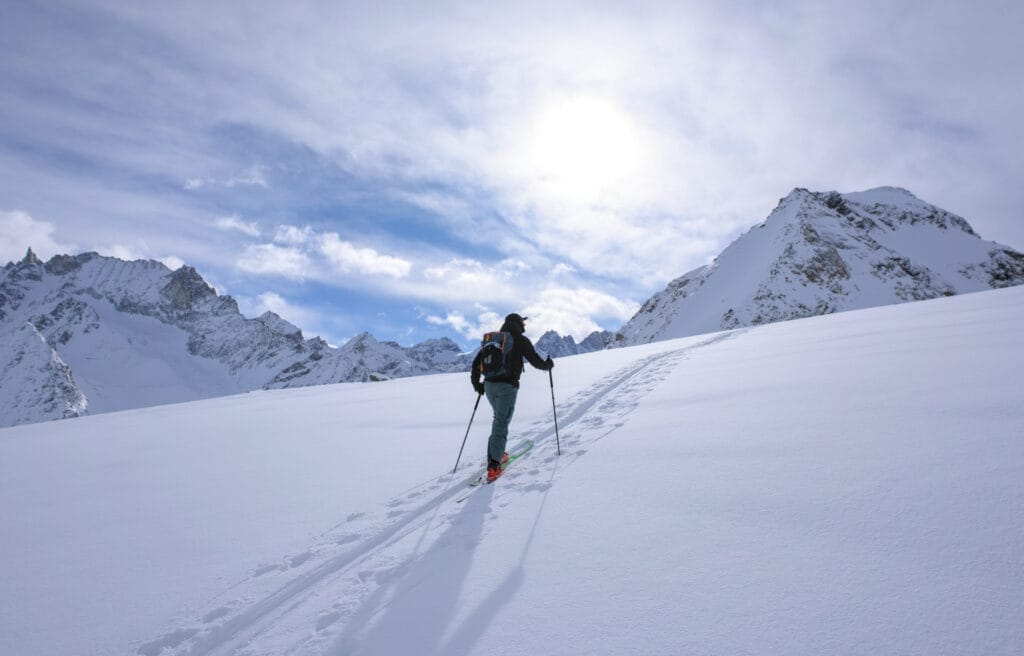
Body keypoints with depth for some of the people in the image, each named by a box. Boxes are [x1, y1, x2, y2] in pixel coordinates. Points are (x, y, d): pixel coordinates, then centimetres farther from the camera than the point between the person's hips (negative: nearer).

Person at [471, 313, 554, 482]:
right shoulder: (521, 340, -1)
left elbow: (476, 361, 14)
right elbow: (537, 362, -1)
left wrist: (476, 382, 22)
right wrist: (549, 364, 19)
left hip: (489, 385, 6)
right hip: (507, 386, -5)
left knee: (499, 419, 24)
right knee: (501, 423, -5)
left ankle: (497, 454, 22)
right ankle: (493, 466, -11)